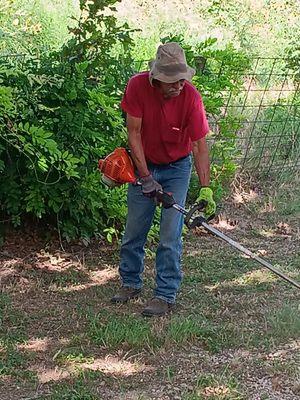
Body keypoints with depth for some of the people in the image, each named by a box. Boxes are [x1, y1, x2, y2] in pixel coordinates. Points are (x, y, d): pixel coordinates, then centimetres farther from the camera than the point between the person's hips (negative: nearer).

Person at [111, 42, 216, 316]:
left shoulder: (191, 97, -24)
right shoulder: (137, 86, -20)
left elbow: (200, 146, -22)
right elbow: (134, 133, -16)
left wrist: (206, 189, -29)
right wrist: (145, 177, -19)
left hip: (177, 168, -2)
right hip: (143, 164, 2)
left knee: (170, 236, -7)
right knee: (134, 230, 9)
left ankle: (166, 296, 1)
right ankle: (131, 283, 28)